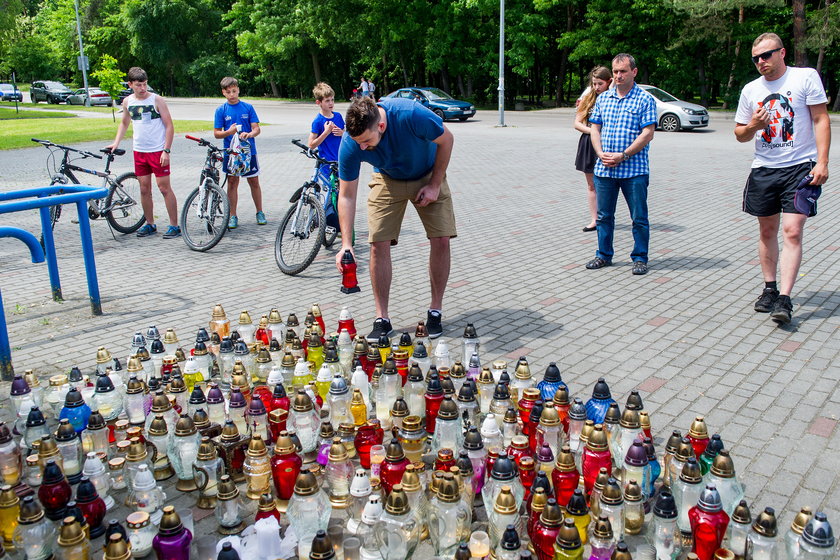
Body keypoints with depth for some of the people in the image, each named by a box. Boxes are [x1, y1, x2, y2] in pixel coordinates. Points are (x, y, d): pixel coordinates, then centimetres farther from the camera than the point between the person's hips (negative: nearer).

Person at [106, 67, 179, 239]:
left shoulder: (156, 100, -7)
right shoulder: (128, 102, 7)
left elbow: (169, 126, -7)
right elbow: (124, 123, 23)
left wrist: (166, 150, -14)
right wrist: (116, 142, 11)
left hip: (158, 151, -5)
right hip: (139, 151, 5)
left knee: (164, 188, -5)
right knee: (144, 189, 8)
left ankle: (174, 226, 1)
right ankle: (150, 224, 19)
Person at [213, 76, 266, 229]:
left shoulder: (248, 107, 1)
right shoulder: (221, 110, 1)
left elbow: (256, 128, -3)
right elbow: (216, 133, 1)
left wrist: (248, 134, -25)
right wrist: (228, 132, -19)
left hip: (249, 150, 0)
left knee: (254, 182, 6)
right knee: (232, 182, 4)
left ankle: (260, 213, 19)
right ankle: (233, 217, 11)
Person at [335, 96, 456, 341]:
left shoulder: (411, 115, -37)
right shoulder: (350, 143, -29)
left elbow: (446, 140, -17)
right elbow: (346, 196, -21)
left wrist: (435, 185, -17)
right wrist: (346, 244, -28)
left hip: (427, 176, -1)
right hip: (387, 181, 1)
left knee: (441, 239, -10)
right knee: (379, 244, -11)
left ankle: (435, 311, 7)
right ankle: (382, 319, 1)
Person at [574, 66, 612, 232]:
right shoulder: (588, 98, 6)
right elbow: (577, 123, 2)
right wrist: (591, 131, -12)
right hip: (588, 145, 4)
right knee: (592, 184, 9)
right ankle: (594, 219, 16)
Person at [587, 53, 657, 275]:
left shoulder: (645, 99, -2)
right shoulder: (603, 98, 12)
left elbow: (647, 133, -8)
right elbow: (594, 128, 12)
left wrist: (623, 155, -15)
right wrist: (601, 153, -6)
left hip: (634, 170, -4)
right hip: (604, 169, 4)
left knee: (639, 218, 2)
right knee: (604, 215, 11)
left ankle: (640, 258, 14)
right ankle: (604, 255, 24)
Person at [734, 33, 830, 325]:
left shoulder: (806, 77, -2)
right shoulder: (751, 89, 9)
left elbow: (821, 120, -3)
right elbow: (740, 135, 15)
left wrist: (821, 161, -12)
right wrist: (752, 126, -8)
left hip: (801, 167, -4)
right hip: (764, 169, 4)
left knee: (792, 231, -12)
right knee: (767, 231, 11)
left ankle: (784, 299, -13)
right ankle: (770, 289, 24)